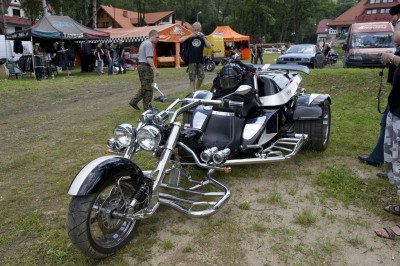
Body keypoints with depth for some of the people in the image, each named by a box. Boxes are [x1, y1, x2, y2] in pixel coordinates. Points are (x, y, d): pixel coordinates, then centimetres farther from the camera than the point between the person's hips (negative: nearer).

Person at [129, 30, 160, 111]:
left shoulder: (143, 43, 19)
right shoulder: (149, 44, -14)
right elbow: (149, 59, -23)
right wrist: (155, 69, -24)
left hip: (140, 65, 10)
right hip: (146, 67, -10)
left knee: (144, 87, 17)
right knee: (148, 89, -2)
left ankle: (134, 101, 14)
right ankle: (147, 107, 4)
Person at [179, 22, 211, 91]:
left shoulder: (202, 38, 11)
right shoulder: (190, 37, 6)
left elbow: (209, 46, -2)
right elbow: (180, 40, -9)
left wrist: (203, 38, -10)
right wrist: (190, 36, -13)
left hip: (200, 60, 2)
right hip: (192, 61, -2)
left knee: (201, 77, 7)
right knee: (192, 78, -2)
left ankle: (197, 90, 28)